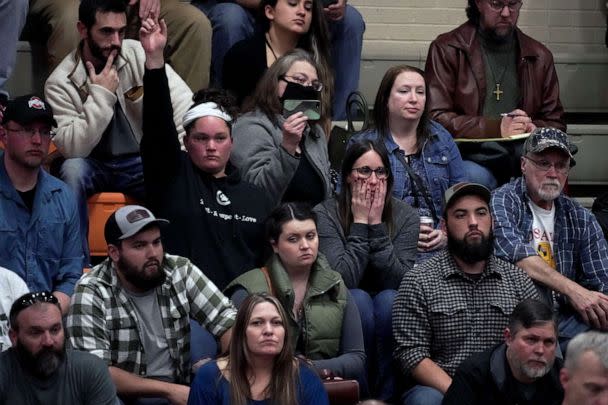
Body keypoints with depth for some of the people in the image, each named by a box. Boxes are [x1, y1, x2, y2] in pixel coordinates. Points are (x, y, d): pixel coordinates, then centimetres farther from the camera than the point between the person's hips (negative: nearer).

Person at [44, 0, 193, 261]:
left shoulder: (139, 54, -7)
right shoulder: (60, 82, -11)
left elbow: (183, 104, -14)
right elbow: (72, 149, -20)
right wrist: (101, 94, -24)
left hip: (144, 162, 1)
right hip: (93, 166, -1)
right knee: (72, 170, -34)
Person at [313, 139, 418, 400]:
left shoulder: (405, 216, -3)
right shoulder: (326, 214, -10)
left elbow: (400, 281, -15)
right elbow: (343, 280, -21)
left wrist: (377, 224, -19)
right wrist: (360, 223, -19)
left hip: (388, 320, 2)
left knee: (389, 299, -31)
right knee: (358, 298, -33)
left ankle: (387, 395, -22)